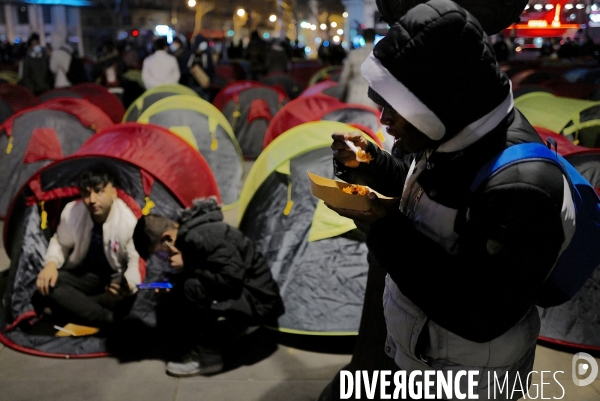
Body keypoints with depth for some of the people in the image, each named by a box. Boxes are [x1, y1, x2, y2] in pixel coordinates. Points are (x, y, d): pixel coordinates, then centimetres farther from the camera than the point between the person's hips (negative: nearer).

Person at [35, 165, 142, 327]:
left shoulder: (128, 220, -25)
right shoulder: (71, 211, -17)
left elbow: (136, 261, -18)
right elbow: (60, 243, 3)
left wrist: (128, 284, -40)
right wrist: (51, 264, -19)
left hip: (115, 278, -2)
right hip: (84, 275, 3)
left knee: (133, 294, -35)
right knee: (47, 285, -26)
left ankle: (71, 305, -18)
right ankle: (108, 318, -29)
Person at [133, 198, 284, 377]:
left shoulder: (205, 237, -24)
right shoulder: (189, 236, 4)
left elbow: (231, 279, -30)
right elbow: (206, 278, 14)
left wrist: (187, 267, -19)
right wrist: (172, 285, -3)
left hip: (258, 301, -9)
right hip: (239, 297, 9)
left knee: (193, 289, -25)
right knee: (176, 301, 2)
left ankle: (206, 356, -9)